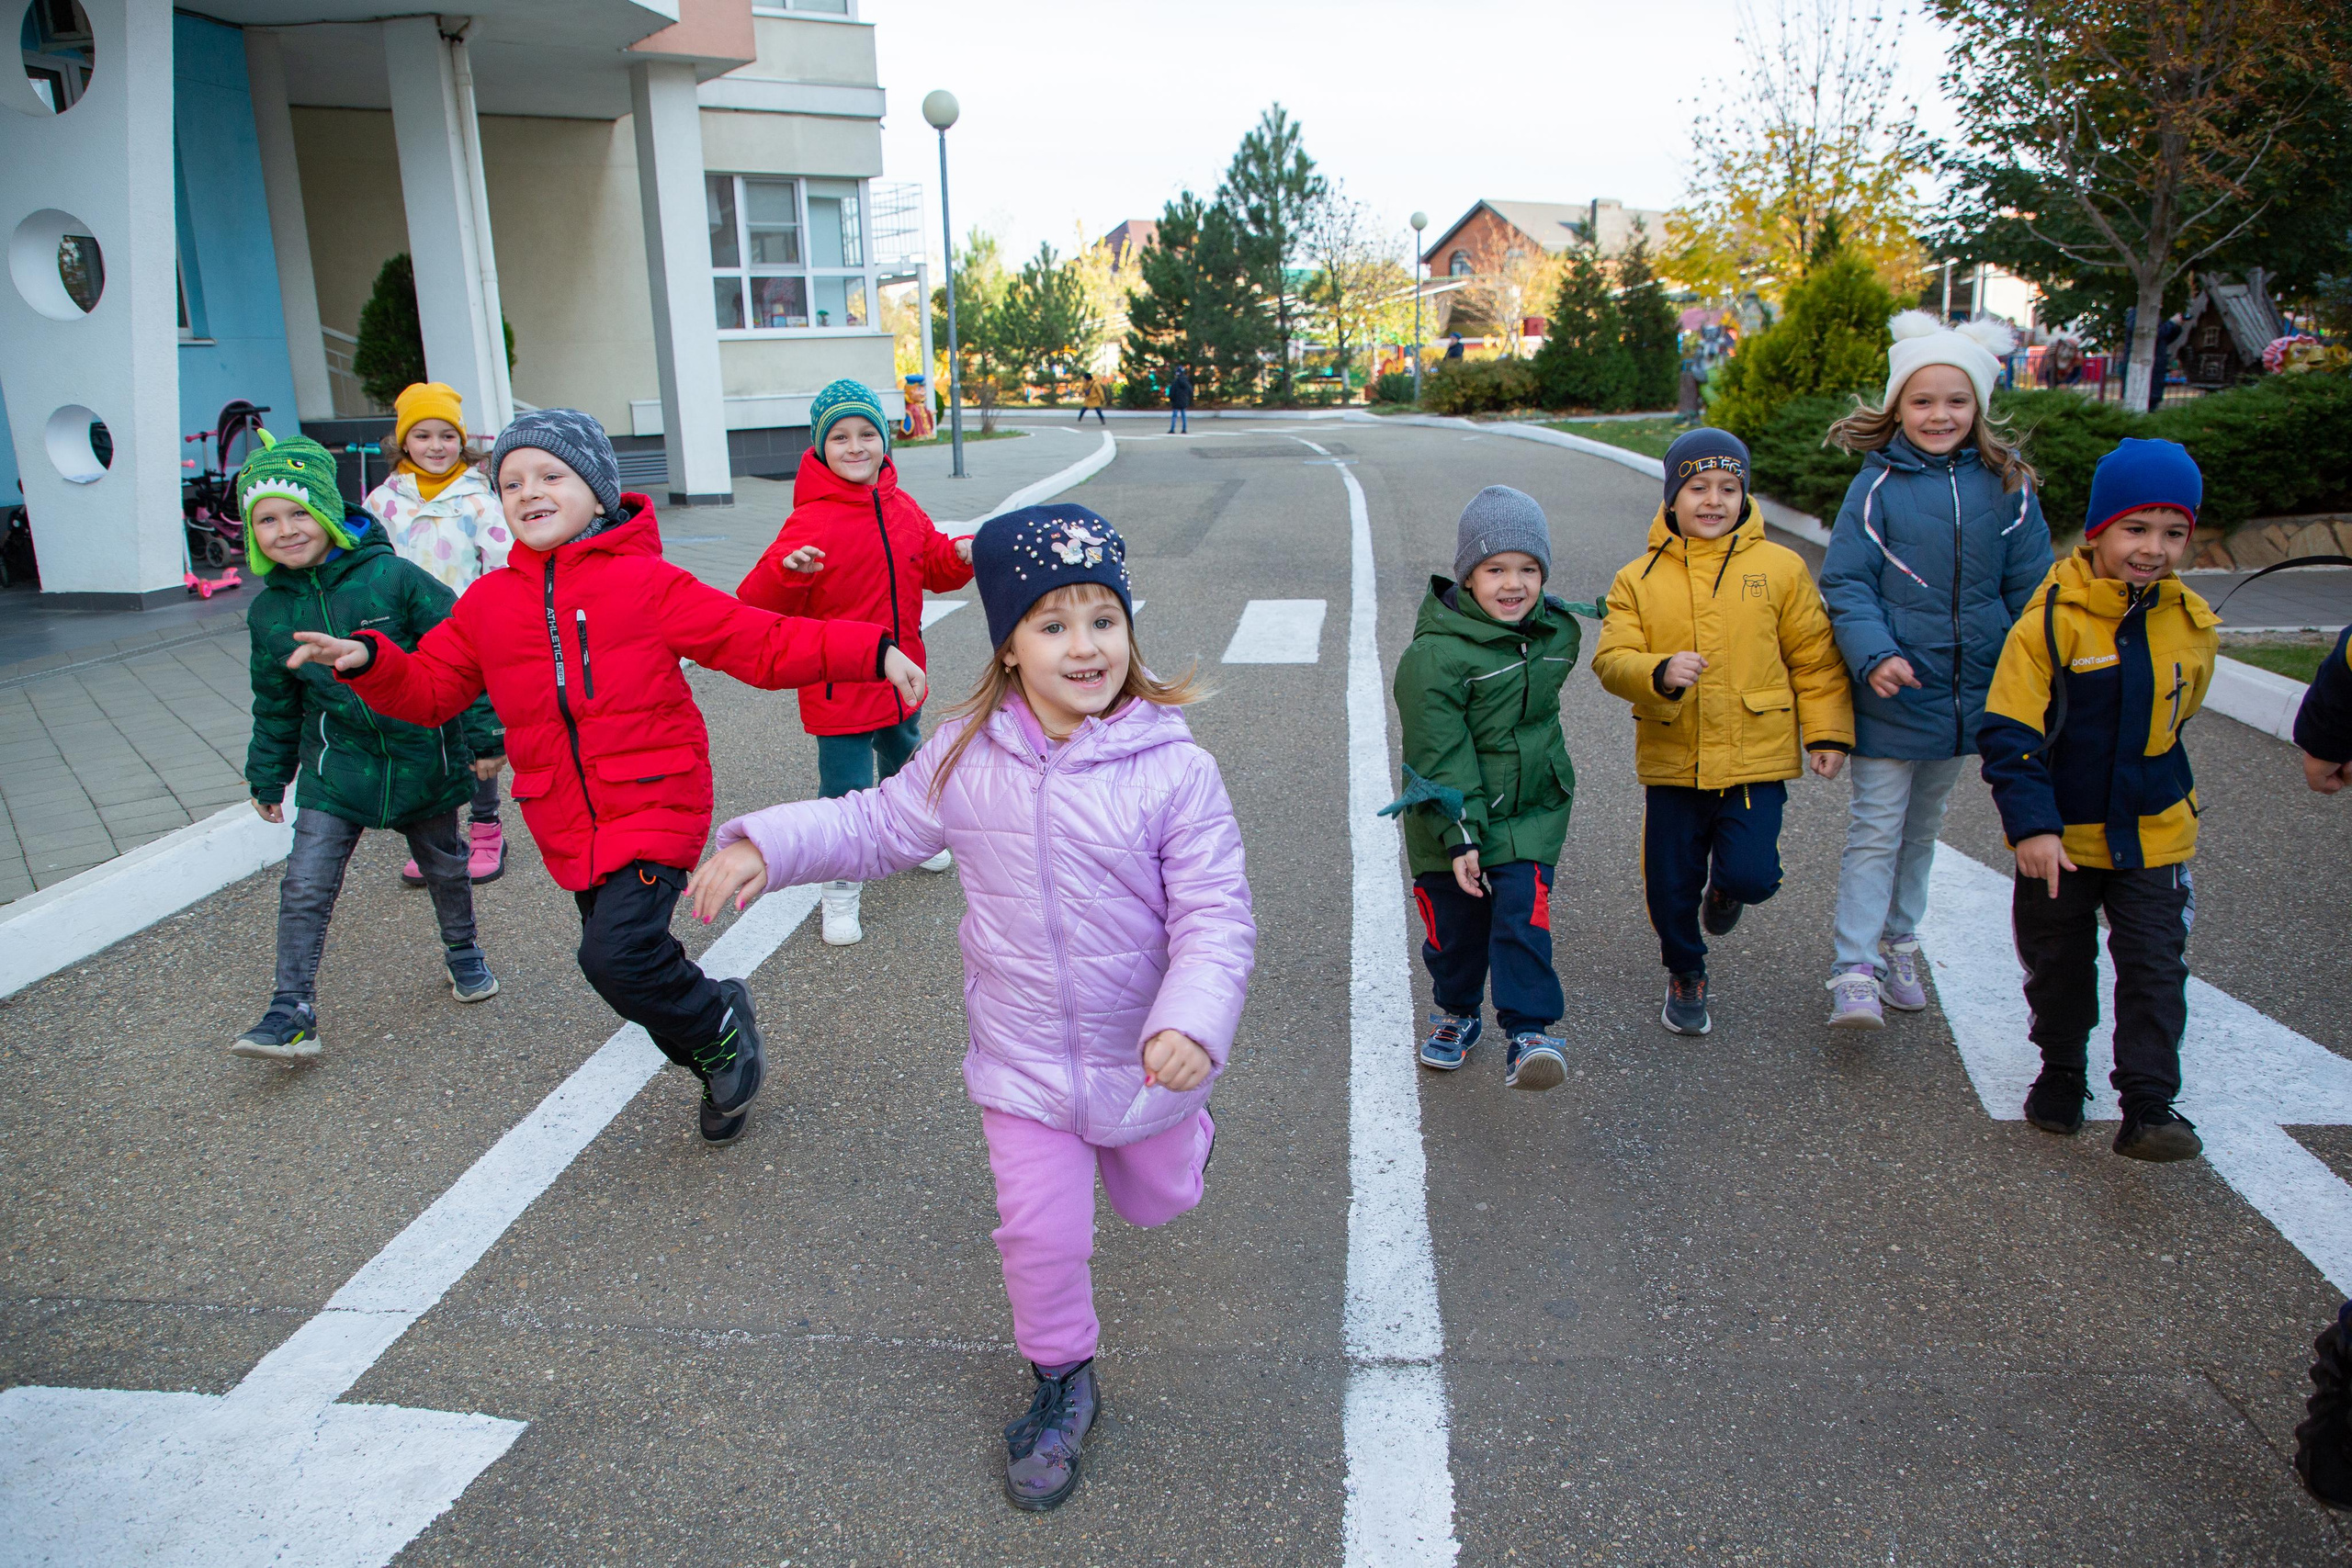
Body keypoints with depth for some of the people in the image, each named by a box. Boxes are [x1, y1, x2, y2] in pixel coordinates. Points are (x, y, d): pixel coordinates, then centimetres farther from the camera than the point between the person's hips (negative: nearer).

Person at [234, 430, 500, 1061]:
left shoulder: (392, 577, -15)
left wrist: (484, 734, -11)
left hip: (422, 756, -2)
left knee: (443, 866, 18)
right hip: (335, 768, 2)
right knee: (305, 886, -7)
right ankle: (292, 1011, 1)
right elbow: (275, 706, 12)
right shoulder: (270, 612, -2)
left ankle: (462, 951, 43)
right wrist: (268, 776, 17)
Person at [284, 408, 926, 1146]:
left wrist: (872, 651, -17)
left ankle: (719, 1026, 8)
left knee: (616, 954, -21)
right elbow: (429, 686, 13)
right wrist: (367, 659, -8)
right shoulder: (489, 601, 6)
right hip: (569, 828, 6)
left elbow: (761, 643, -8)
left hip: (656, 807, -5)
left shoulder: (648, 582, -6)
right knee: (623, 958, 14)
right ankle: (716, 1060, 39)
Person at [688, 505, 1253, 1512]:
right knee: (1041, 1232, 6)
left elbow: (1215, 911, -22)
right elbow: (876, 825, 4)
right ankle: (1062, 1380, 34)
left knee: (1156, 1201, 24)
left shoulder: (1173, 770, -22)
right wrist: (766, 844, -9)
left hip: (1147, 1053, -1)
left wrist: (1195, 1020, -38)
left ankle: (1180, 1135, 63)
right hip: (1022, 1060, 1)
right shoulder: (965, 759, -11)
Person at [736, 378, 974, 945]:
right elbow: (758, 606, -23)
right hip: (840, 683, -6)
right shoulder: (811, 521, -19)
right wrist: (787, 572, -43)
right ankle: (840, 889, 17)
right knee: (846, 788, 0)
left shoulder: (902, 508, 1)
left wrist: (961, 556, -7)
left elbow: (932, 566, 14)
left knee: (904, 761, 27)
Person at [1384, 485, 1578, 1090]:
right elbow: (1440, 754, -20)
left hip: (1532, 811, 3)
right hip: (1452, 818, -3)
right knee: (1456, 927, 12)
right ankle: (1457, 1013, 36)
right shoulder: (1435, 653, -20)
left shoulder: (1557, 632, -1)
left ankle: (1529, 1031, -7)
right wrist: (1460, 836, -21)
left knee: (1523, 916, -12)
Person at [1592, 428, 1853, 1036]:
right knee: (1670, 886, 8)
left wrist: (1828, 733, 1)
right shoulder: (1638, 580, 1)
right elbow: (1611, 658, -8)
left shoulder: (1780, 568, 1)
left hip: (1757, 761, -1)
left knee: (1751, 876, -13)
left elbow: (1815, 659, 6)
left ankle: (1726, 885, 25)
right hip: (1672, 764, 1)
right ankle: (1686, 975, 36)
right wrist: (1660, 674, -27)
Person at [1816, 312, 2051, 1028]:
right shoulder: (1878, 485, -8)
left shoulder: (2005, 486, 0)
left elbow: (2030, 590, 6)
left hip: (1969, 692, 4)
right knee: (1876, 827, -3)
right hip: (1892, 690, -4)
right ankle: (1855, 970, -1)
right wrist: (1875, 654, -24)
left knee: (1923, 826, 18)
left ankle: (1900, 943, 34)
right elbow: (1845, 583, -10)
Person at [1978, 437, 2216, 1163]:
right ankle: (2061, 1072, 35)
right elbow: (2009, 733, -17)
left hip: (2153, 832, 3)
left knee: (2155, 967, -1)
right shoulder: (2050, 621, -17)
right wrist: (2031, 823, -22)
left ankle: (2148, 1107, 6)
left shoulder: (2193, 624, -2)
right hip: (2060, 837, -2)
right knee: (2058, 964, 14)